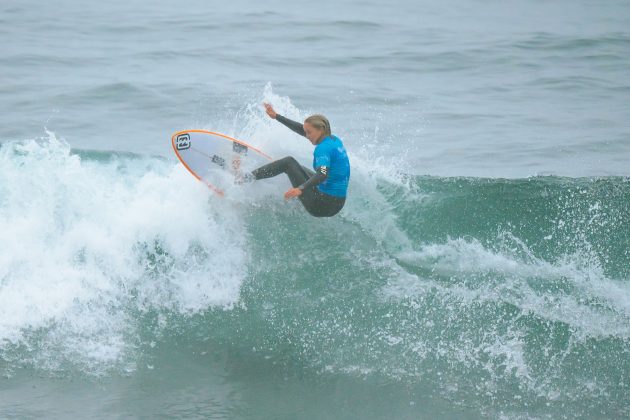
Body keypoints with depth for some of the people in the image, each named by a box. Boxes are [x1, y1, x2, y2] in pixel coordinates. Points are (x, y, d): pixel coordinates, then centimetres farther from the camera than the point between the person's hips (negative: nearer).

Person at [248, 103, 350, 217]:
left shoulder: (324, 148, -17)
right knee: (298, 169, 31)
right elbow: (302, 130, 19)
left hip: (321, 205, -9)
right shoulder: (334, 140, 10)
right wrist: (276, 116, 22)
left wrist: (300, 189, -47)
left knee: (288, 162, 0)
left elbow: (322, 175, -33)